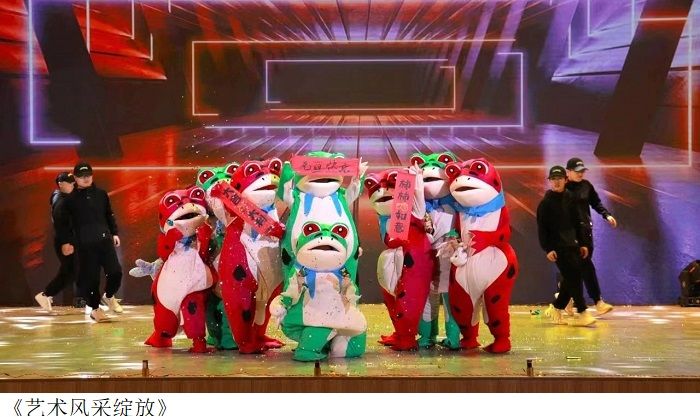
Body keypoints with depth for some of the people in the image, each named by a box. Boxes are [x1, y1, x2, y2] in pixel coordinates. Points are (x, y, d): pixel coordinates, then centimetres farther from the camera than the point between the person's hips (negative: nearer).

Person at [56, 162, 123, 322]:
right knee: (90, 277, -2)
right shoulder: (71, 200, 2)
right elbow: (64, 223, 4)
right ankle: (95, 308, 15)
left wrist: (114, 233, 11)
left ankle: (109, 296, 23)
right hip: (85, 245, -2)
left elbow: (109, 215, 18)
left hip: (105, 241, 2)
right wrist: (65, 241, -4)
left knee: (115, 272, -6)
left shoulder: (101, 194, 10)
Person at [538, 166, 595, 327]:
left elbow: (577, 223, 17)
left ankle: (556, 309, 22)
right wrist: (547, 249, -14)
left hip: (572, 245, 7)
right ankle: (582, 314, -5)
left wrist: (583, 243, 15)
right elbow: (542, 228, -9)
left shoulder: (570, 198, 11)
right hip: (558, 247, -7)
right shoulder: (546, 203, -7)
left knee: (571, 279, 6)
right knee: (573, 278, -10)